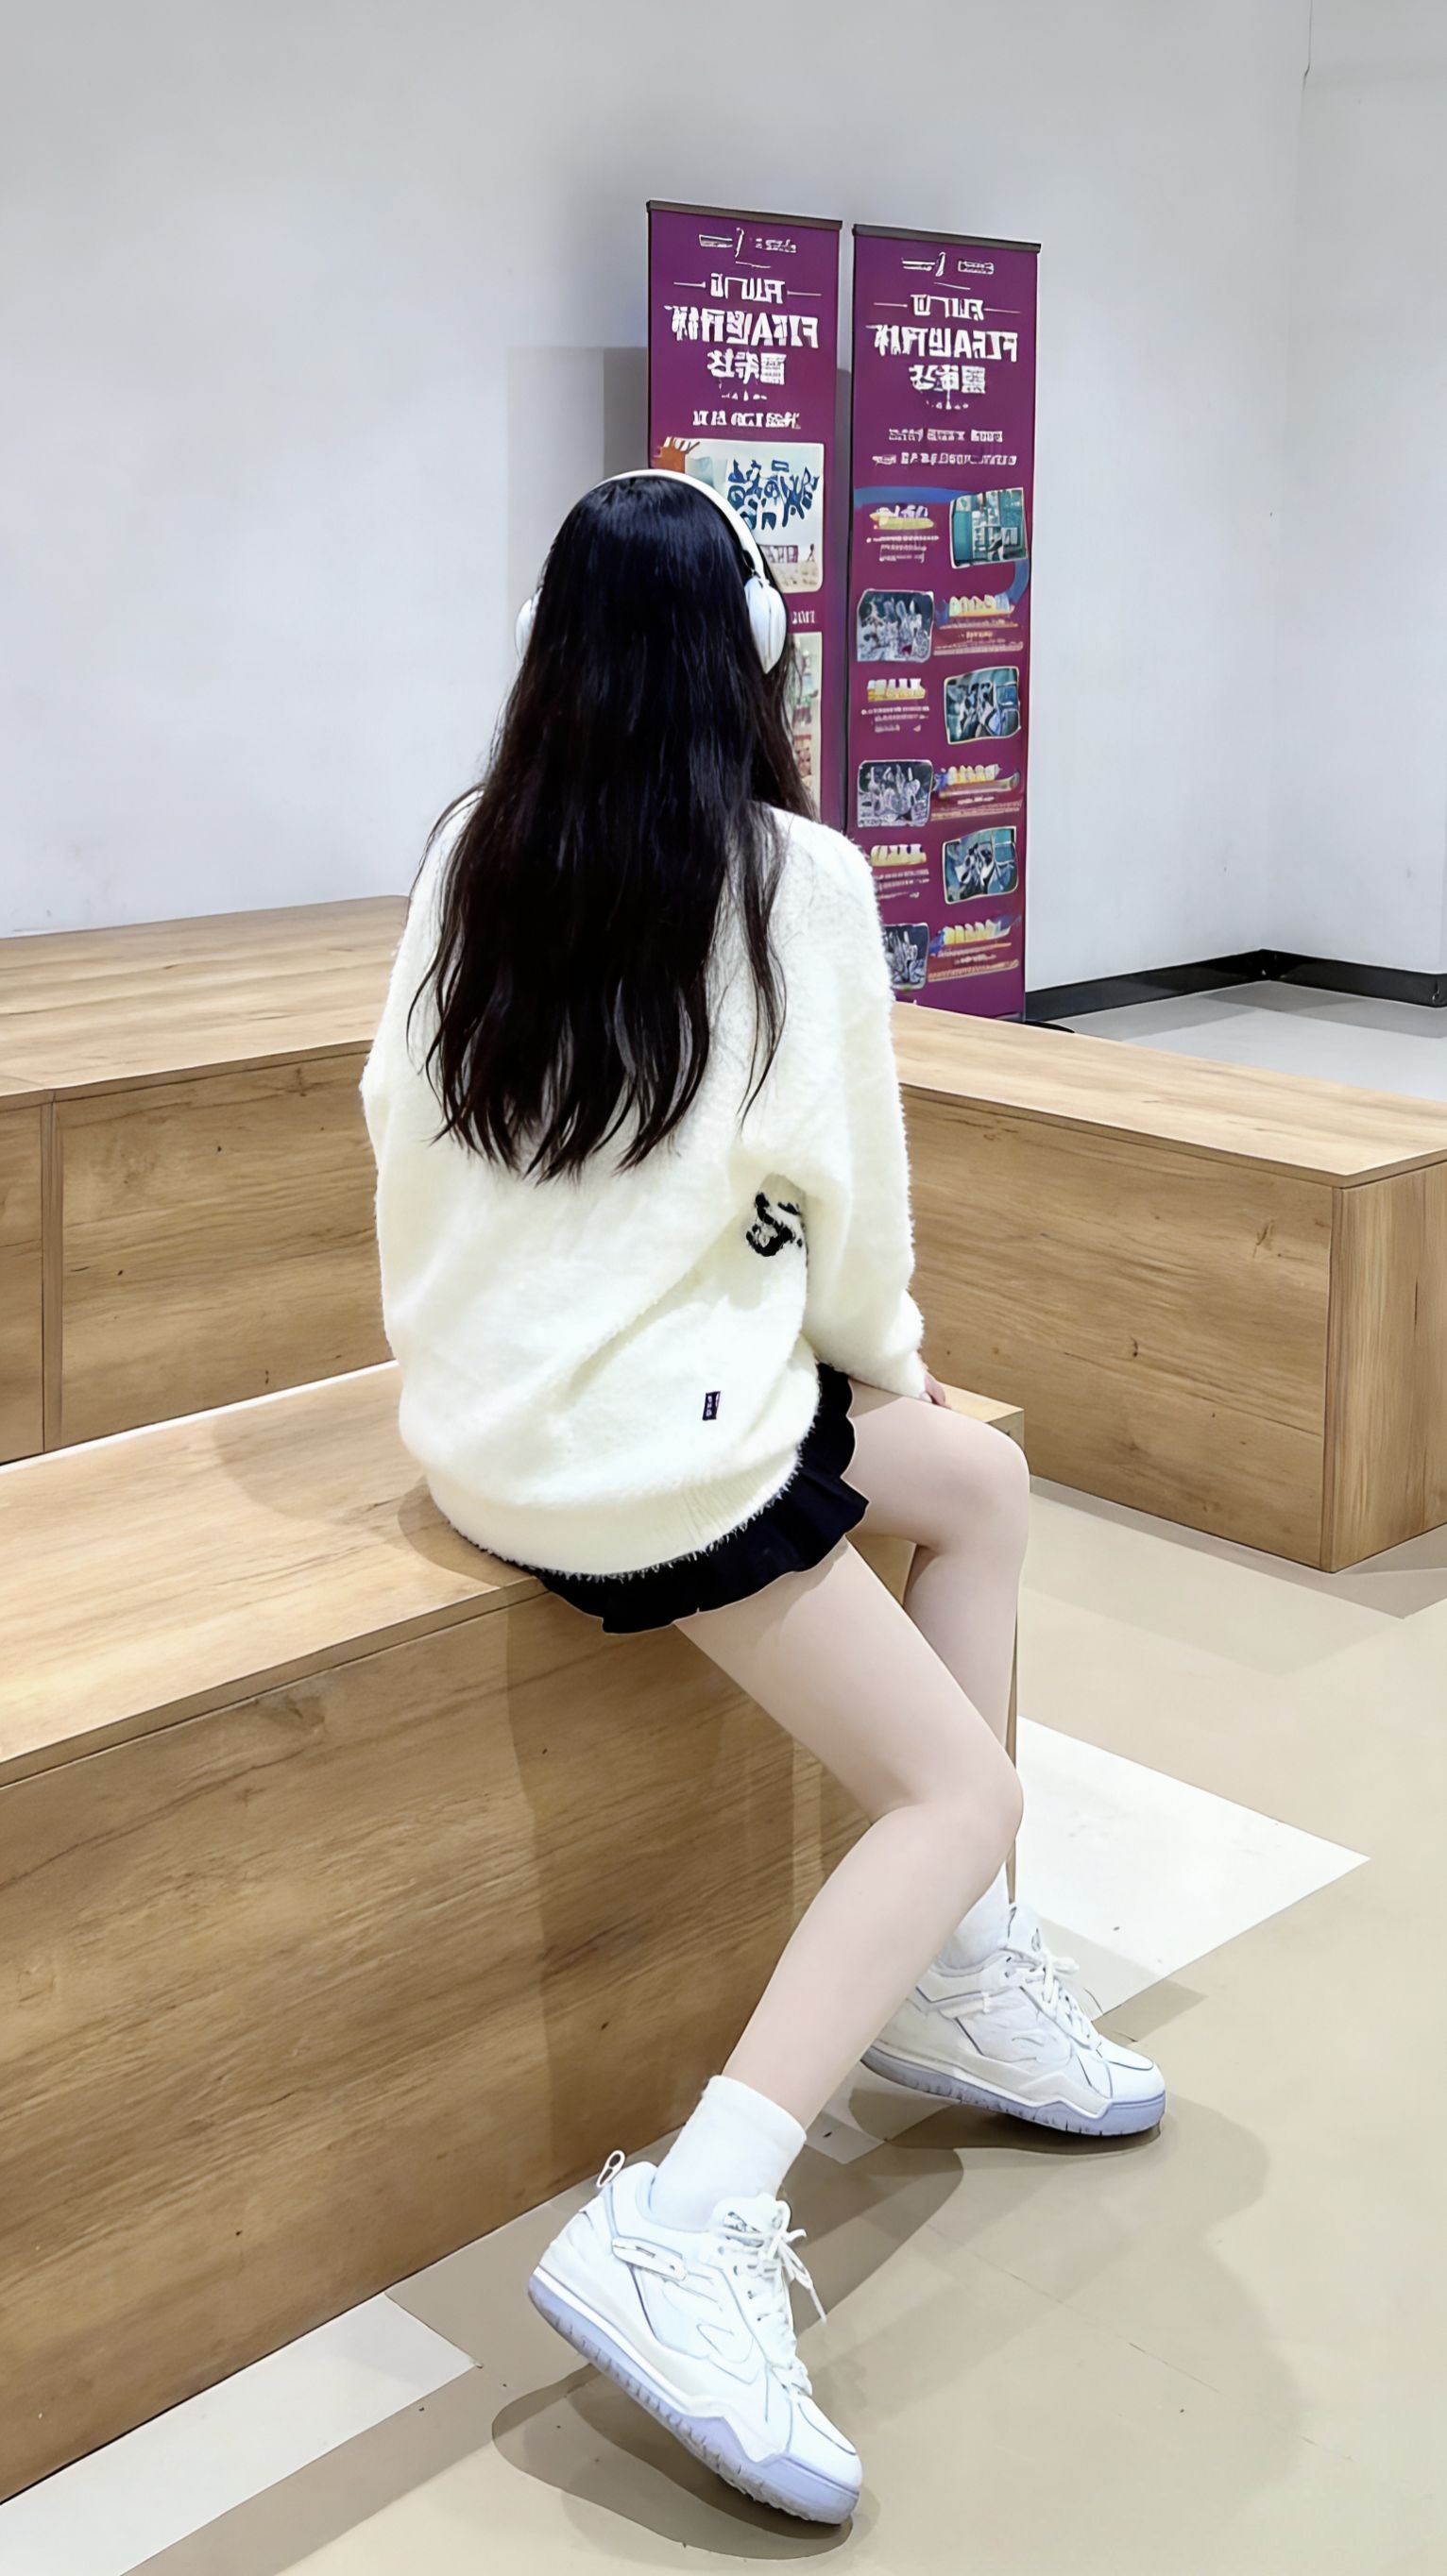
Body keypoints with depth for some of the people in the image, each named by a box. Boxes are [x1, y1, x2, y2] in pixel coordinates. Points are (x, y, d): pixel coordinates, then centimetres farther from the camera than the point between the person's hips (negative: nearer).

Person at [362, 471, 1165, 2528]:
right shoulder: (796, 875, -12)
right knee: (961, 1796, 6)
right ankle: (684, 2235, -9)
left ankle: (958, 1985, 29)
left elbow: (404, 1115, 8)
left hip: (494, 1404, 7)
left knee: (983, 1482, 24)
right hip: (654, 1449, -7)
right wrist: (879, 1345, 14)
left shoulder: (467, 852, 2)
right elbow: (838, 1187, -6)